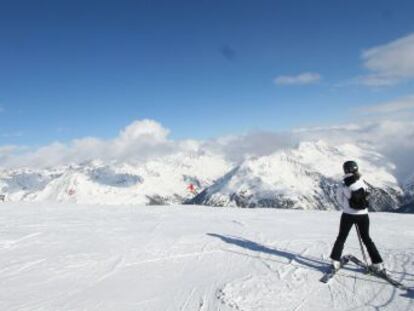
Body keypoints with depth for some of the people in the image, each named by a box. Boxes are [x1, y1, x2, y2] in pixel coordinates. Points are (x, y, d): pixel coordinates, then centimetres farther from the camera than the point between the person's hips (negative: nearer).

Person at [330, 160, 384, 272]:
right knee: (366, 238, 18)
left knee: (341, 237, 14)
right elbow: (367, 195, 2)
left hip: (348, 215, -1)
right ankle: (378, 263, 18)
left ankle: (335, 261, 14)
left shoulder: (342, 185, -14)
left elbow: (340, 200, -1)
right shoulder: (363, 182, -11)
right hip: (363, 215, 1)